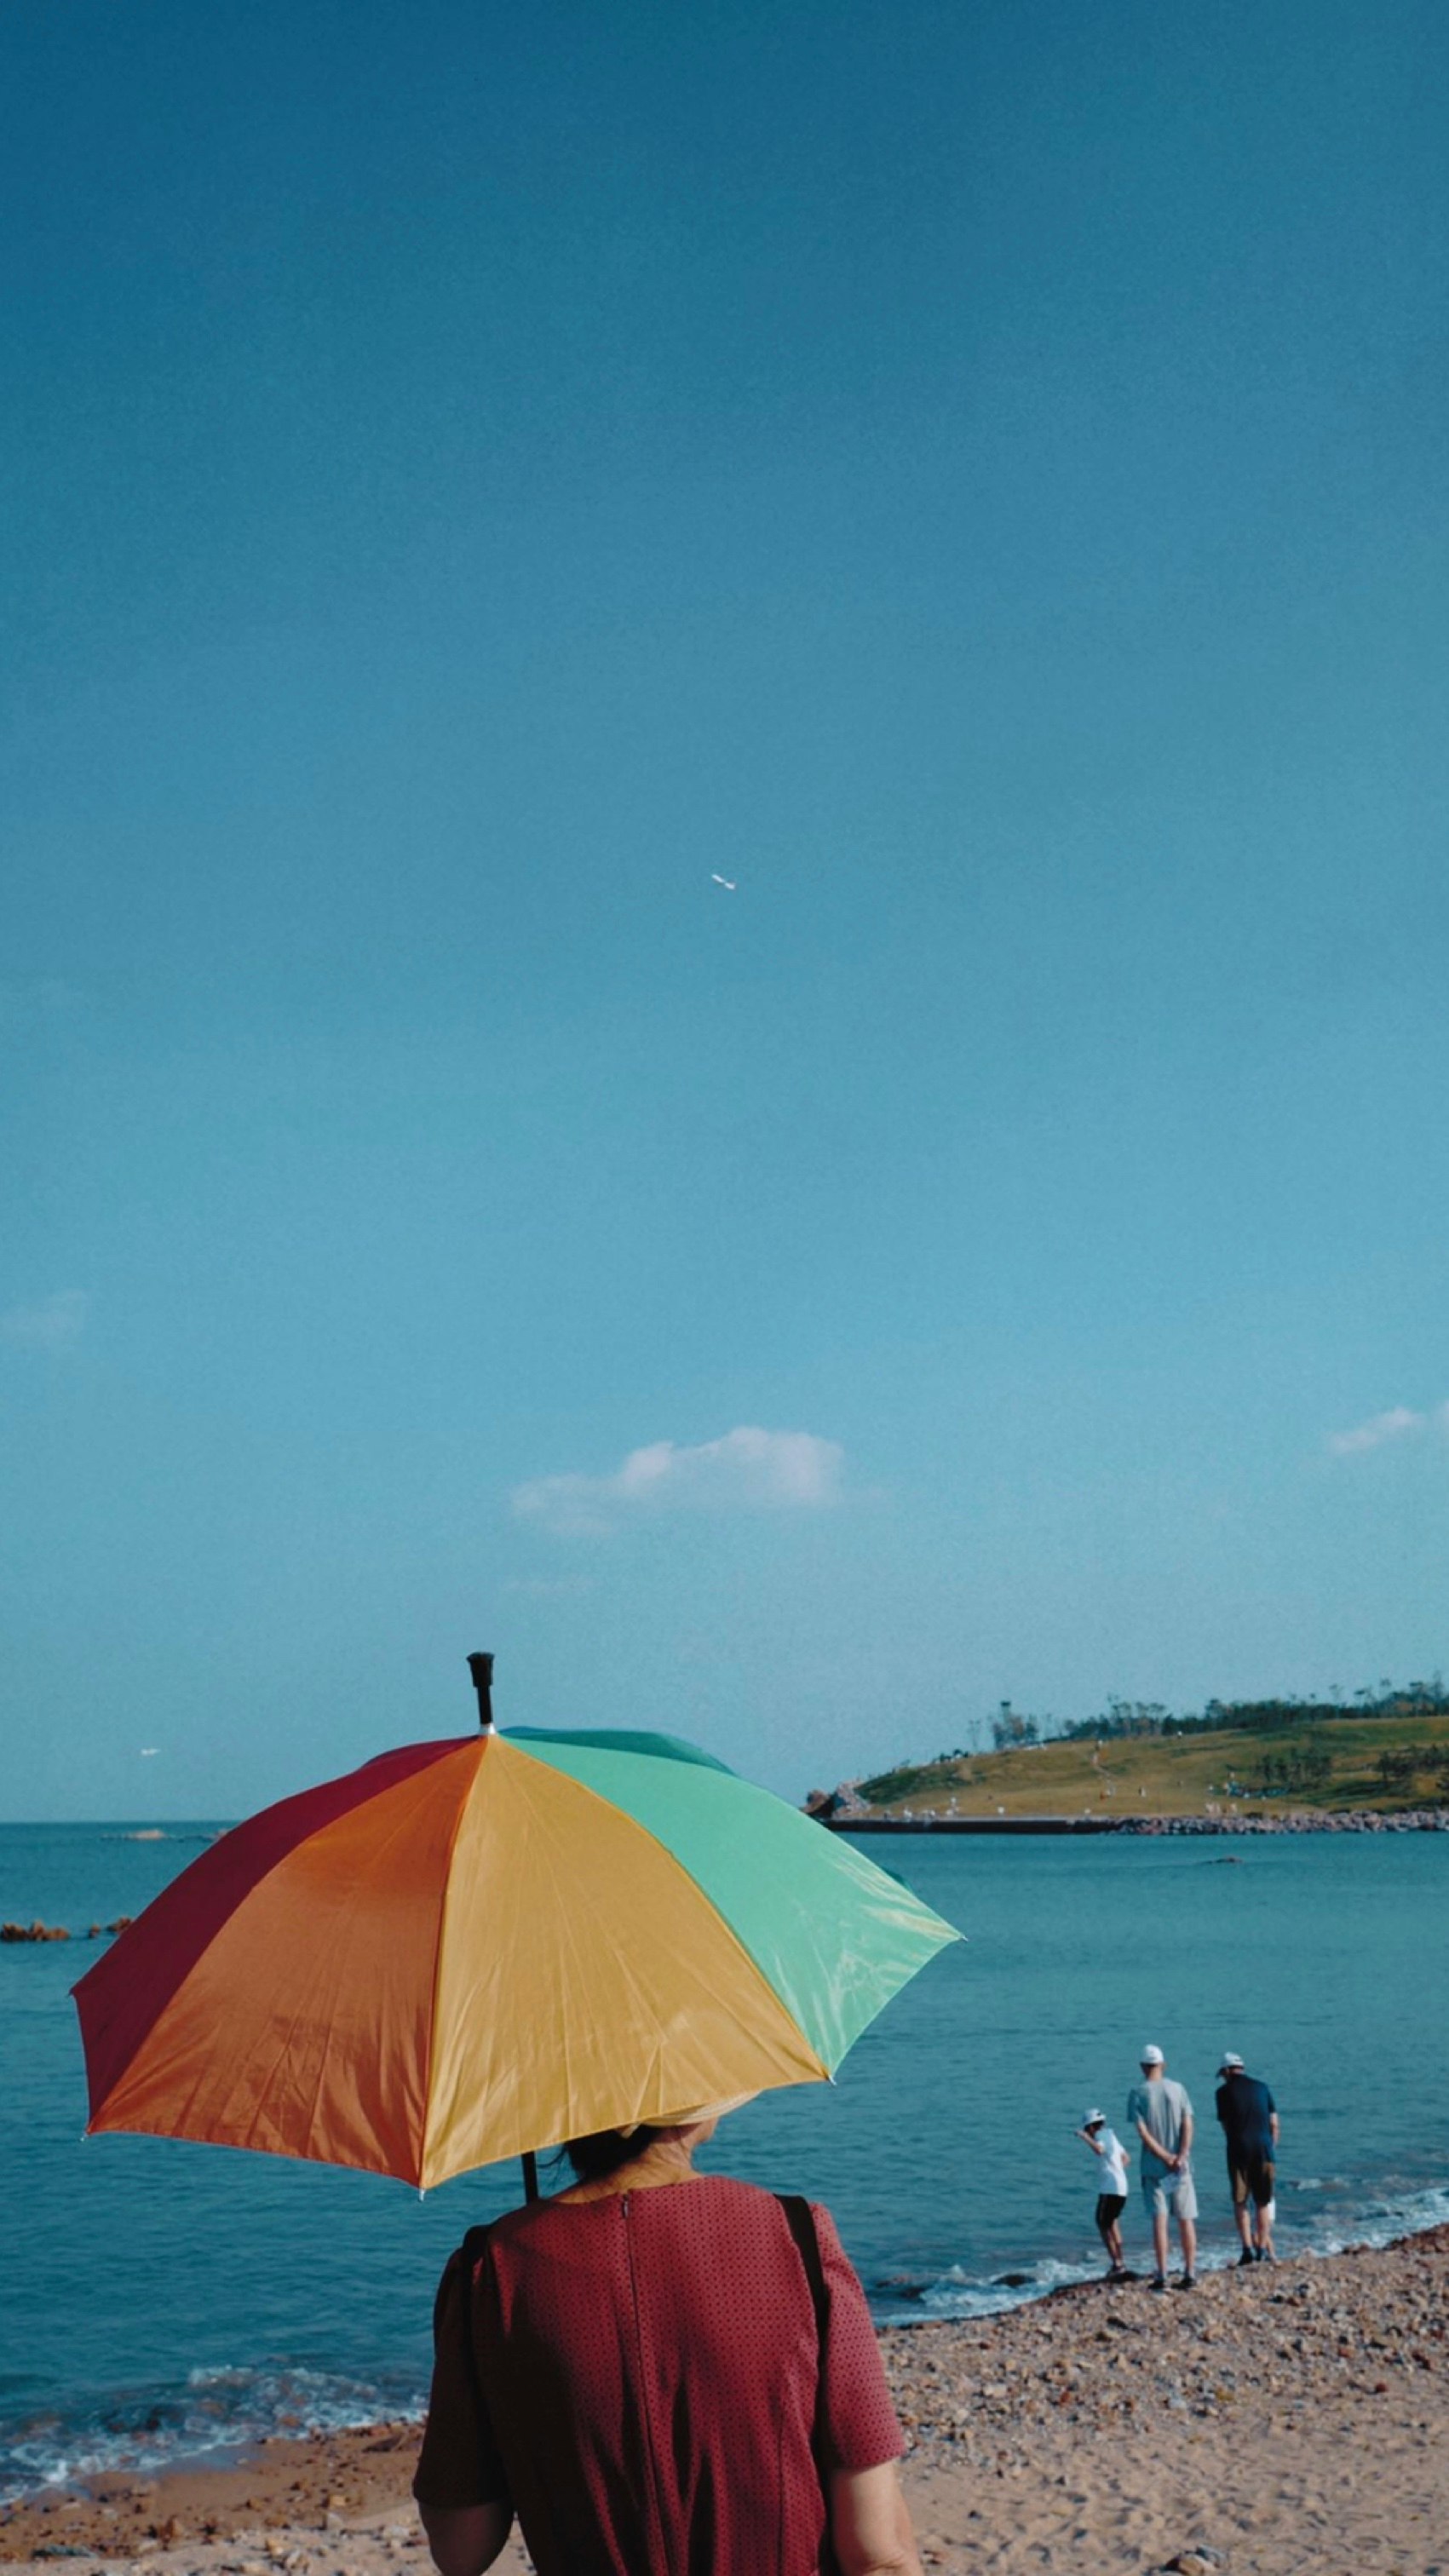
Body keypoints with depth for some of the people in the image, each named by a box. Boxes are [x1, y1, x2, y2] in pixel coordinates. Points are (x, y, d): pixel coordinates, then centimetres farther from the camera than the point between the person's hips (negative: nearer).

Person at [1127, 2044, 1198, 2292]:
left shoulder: (1137, 2093, -3)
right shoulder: (1178, 2089, 3)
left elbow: (1142, 2132, -9)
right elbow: (1187, 2125, -5)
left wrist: (1165, 2157, -8)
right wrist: (1181, 2156, -11)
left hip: (1153, 2167, -2)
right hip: (1181, 2167, 2)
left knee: (1159, 2221, 0)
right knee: (1186, 2220, 8)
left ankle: (1162, 2276, -2)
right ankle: (1190, 2274, 8)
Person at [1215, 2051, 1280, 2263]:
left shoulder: (1224, 2091, 3)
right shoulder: (1261, 2087, 11)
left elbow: (1226, 2126, 5)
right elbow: (1274, 2123, 10)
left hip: (1239, 2150, -3)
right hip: (1264, 2148, 3)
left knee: (1240, 2202, 5)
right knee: (1263, 2202, 11)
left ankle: (1248, 2249, -4)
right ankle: (1263, 2250, 9)